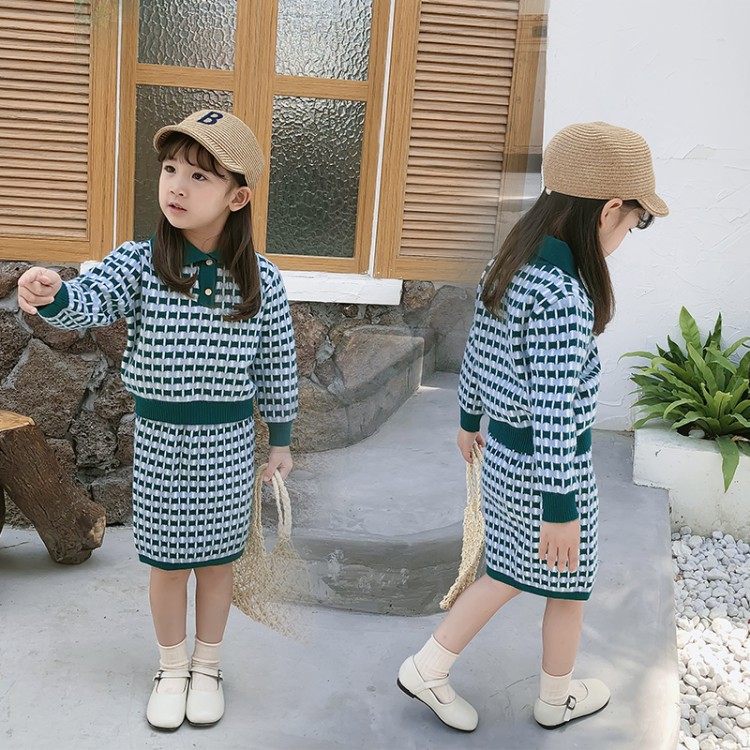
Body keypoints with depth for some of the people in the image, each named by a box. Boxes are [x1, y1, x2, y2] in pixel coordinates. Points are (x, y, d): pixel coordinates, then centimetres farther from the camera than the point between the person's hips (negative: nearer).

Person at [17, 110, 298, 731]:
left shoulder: (262, 280, -8)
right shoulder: (140, 263, -10)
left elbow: (277, 366, 0)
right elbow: (89, 302, -28)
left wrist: (280, 439, 7)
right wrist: (51, 294, -51)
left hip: (230, 439, 0)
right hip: (160, 436, 0)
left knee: (217, 558, 15)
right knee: (167, 561, 14)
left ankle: (207, 669, 37)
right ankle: (172, 670, 37)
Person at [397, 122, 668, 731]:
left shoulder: (509, 266, -2)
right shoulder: (564, 296, -29)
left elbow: (476, 353, 9)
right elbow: (553, 413, -27)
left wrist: (470, 419, 24)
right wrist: (560, 509, -19)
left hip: (503, 449, 8)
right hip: (548, 464, -8)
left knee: (515, 572, 24)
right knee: (569, 582, 17)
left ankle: (427, 669, 30)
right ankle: (557, 699, 39)